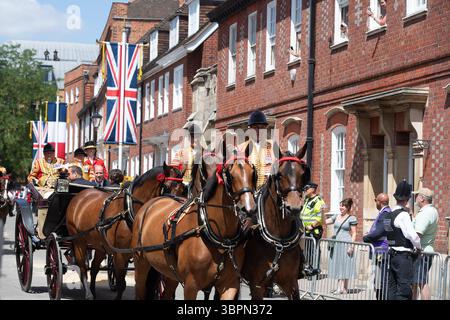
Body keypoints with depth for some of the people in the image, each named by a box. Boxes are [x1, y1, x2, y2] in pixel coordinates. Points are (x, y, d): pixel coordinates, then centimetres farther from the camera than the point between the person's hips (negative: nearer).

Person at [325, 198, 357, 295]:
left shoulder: (352, 218, -3)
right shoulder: (336, 216, 14)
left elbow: (354, 234, -5)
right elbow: (324, 222, 14)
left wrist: (351, 246, -13)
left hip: (346, 244, -6)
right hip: (336, 244, 6)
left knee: (344, 264, -5)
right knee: (337, 264, 7)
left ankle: (344, 288, -3)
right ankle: (340, 287, 11)